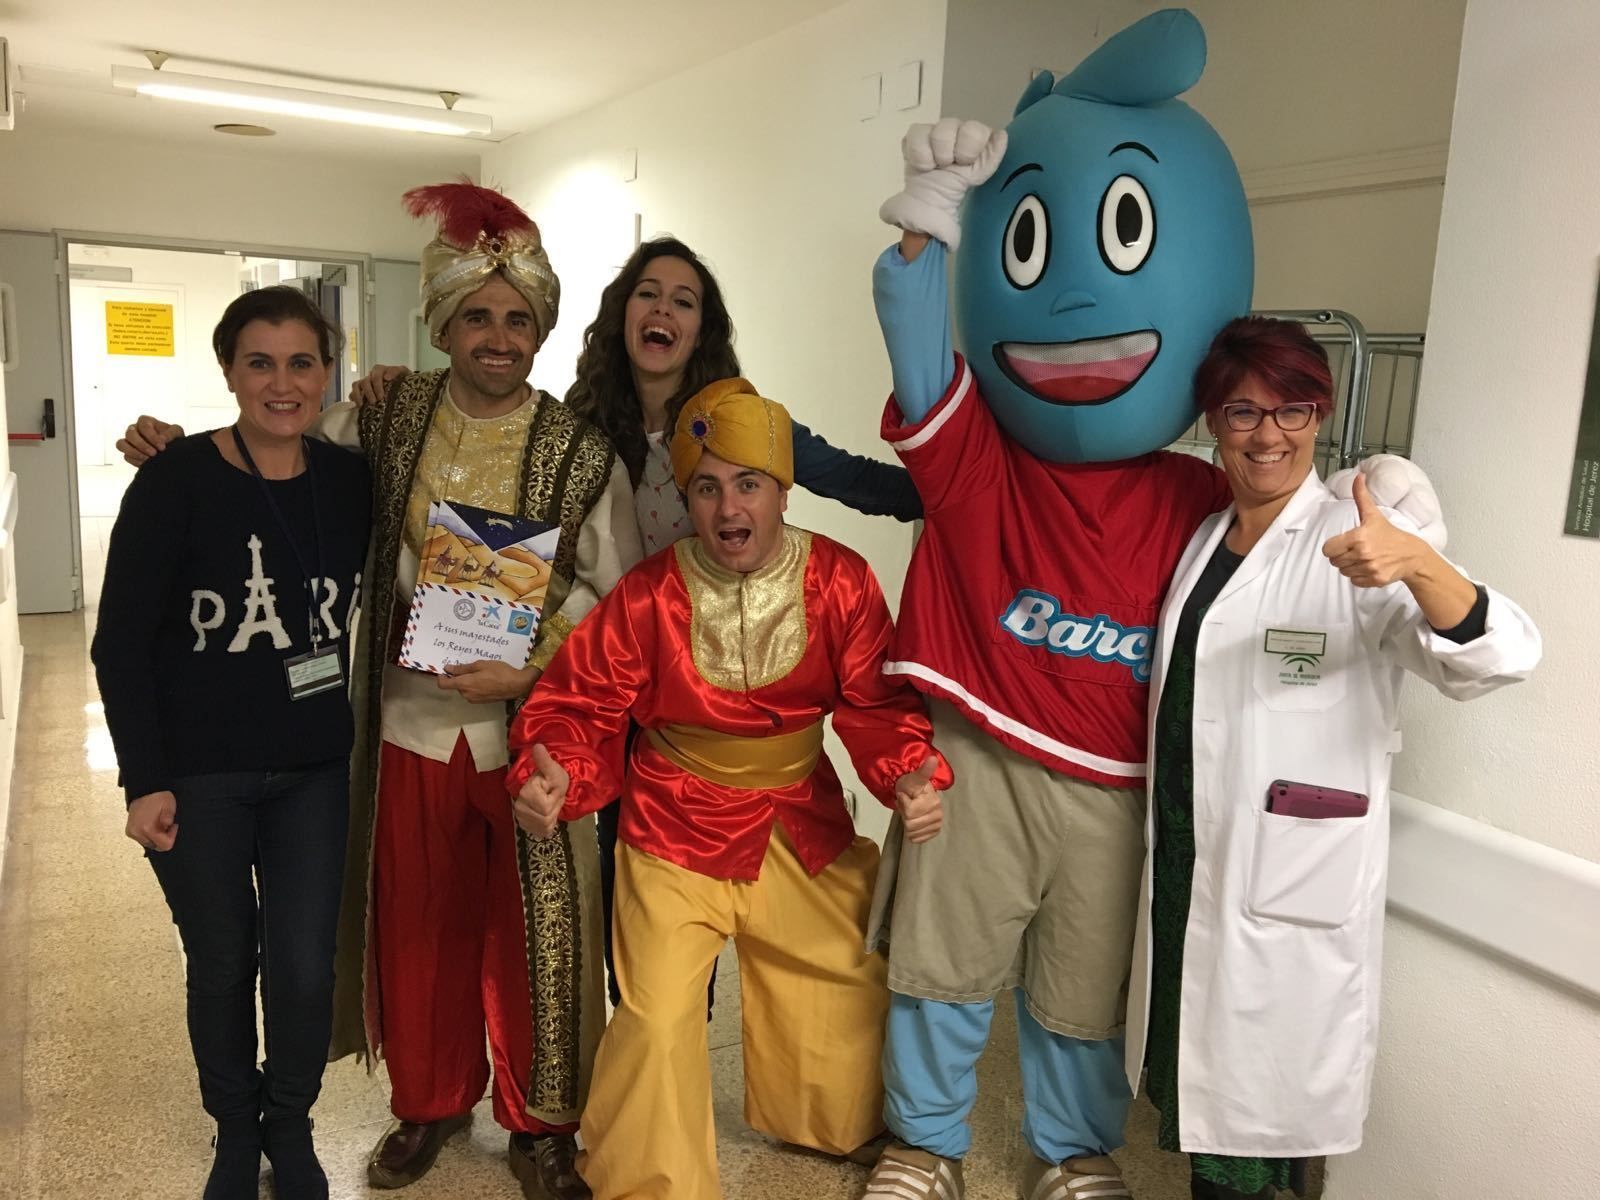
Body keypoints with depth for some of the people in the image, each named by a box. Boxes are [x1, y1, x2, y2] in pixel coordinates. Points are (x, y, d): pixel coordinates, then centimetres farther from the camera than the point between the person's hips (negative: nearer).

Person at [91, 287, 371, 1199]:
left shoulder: (350, 480, -1)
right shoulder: (176, 481, -12)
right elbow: (121, 641, -10)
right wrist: (145, 778, -11)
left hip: (314, 770, 3)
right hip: (198, 775, -2)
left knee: (305, 966, 5)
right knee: (221, 965, 13)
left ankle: (291, 1126, 33)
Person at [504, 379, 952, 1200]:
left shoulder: (841, 582, -9)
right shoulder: (648, 594, -14)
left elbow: (879, 705, -6)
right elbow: (579, 705, -10)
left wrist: (912, 774, -25)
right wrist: (550, 776, -30)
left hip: (804, 831, 3)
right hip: (677, 832, -2)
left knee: (852, 996, 17)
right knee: (657, 1021, -8)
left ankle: (847, 1130, 52)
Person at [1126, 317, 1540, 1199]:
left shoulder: (1354, 541, -10)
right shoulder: (1200, 539, 10)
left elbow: (1498, 659, -24)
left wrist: (1416, 563, -42)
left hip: (1293, 880, -6)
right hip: (1183, 861, 6)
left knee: (1262, 1087, 6)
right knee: (1199, 1072, 18)